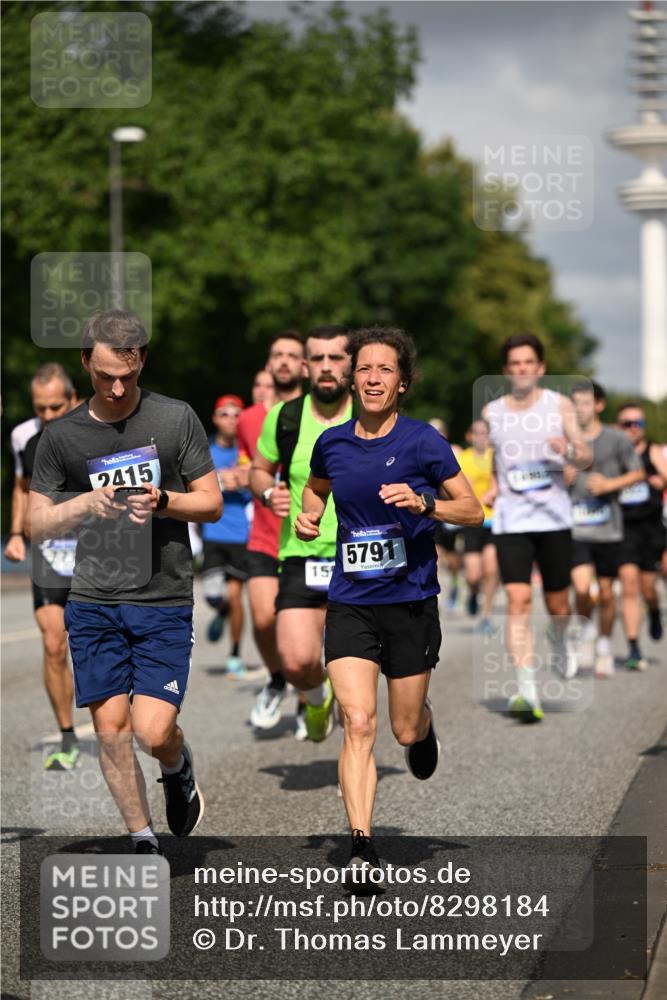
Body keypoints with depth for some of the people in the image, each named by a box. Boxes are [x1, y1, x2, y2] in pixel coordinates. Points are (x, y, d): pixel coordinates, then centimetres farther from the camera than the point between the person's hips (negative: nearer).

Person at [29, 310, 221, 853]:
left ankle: (179, 768, 26)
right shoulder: (61, 435, 4)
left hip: (164, 603, -2)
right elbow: (38, 524, 7)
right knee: (110, 727, 0)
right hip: (93, 603, 2)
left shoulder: (175, 418, 1)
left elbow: (212, 503, 5)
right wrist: (85, 505, -13)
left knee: (153, 730, -10)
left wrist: (164, 501, -15)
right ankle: (144, 842, 17)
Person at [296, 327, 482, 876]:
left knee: (405, 729, 9)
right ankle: (362, 846, -14)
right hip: (349, 603, 2)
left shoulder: (423, 441, -7)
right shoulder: (331, 443, 4)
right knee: (359, 723, -14)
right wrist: (308, 515, 6)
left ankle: (425, 724, 47)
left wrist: (423, 503, -21)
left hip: (411, 602, -2)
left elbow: (473, 510, -3)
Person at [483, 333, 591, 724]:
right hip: (511, 521, 0)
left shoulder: (560, 405, 2)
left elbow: (587, 460, 0)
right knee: (518, 601, -14)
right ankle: (528, 691, -17)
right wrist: (493, 486, 6)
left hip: (554, 517, 0)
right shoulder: (492, 412, 6)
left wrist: (570, 450, -21)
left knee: (557, 601, 9)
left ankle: (560, 641, 45)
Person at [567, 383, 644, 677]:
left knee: (606, 592, 6)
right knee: (582, 587, -17)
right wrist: (563, 479, -6)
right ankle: (586, 627, 13)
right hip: (575, 528, 0)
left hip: (607, 528, 0)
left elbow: (638, 473, 8)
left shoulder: (616, 440, 1)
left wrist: (610, 484, -8)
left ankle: (604, 645, 26)